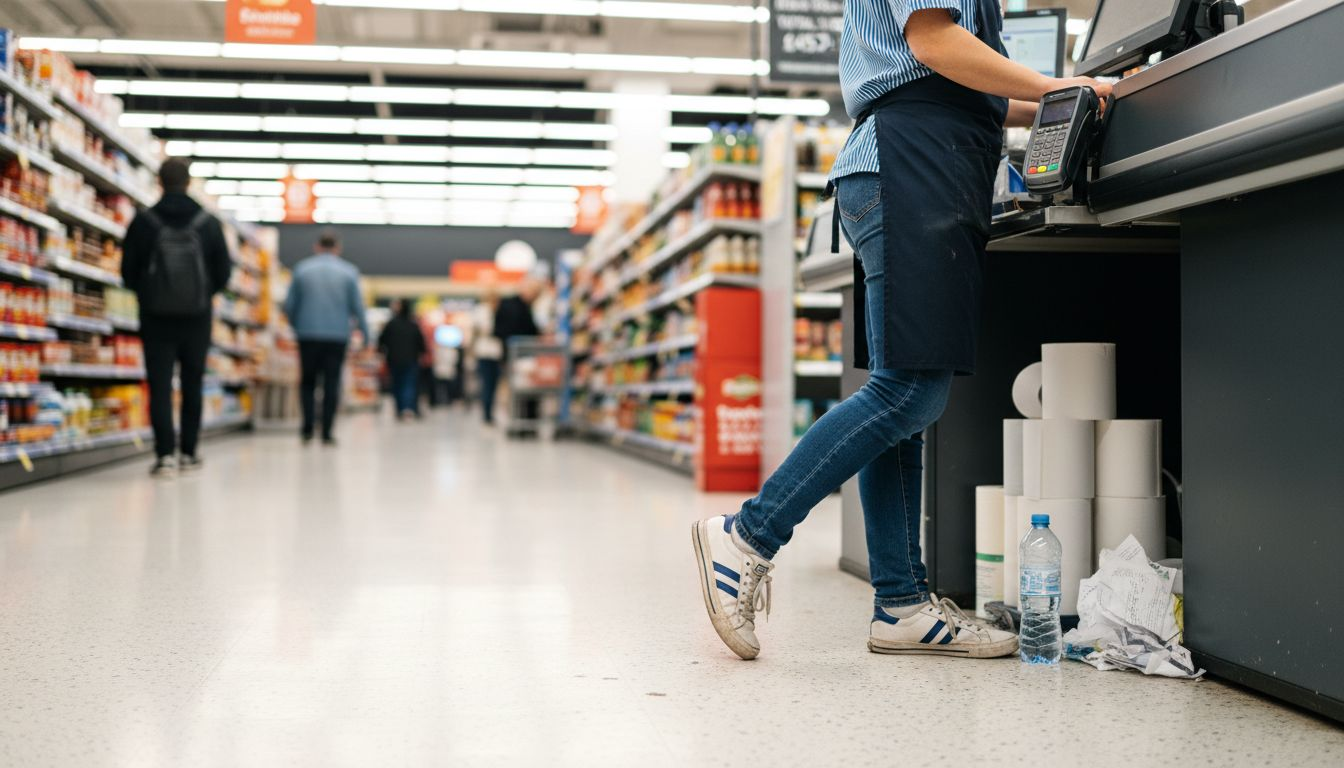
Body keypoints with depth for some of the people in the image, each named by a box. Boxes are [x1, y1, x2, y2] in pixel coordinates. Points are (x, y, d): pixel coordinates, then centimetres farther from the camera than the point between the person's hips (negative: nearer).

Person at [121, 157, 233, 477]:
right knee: (192, 385, 13)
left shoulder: (143, 221, -6)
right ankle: (188, 453, 17)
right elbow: (224, 272, 0)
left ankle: (165, 453, -8)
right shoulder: (208, 222, -3)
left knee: (160, 385, 2)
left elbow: (128, 272, -2)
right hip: (197, 316, 1)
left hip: (156, 316, -1)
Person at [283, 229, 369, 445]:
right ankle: (327, 433, 1)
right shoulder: (349, 271, 0)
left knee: (308, 381, 12)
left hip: (308, 333, 1)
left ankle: (308, 429, -2)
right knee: (331, 383, 4)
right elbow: (357, 306, -1)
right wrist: (364, 331, 11)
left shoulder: (301, 269, 3)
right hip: (338, 335, -1)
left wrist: (296, 326, 20)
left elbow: (289, 305, 3)